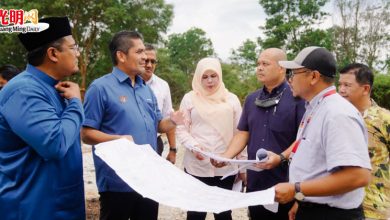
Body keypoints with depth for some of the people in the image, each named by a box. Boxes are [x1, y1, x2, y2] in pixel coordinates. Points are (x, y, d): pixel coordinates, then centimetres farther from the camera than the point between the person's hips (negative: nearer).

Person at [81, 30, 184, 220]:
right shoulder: (101, 87, -10)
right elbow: (86, 134, -13)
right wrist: (117, 139, -28)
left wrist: (172, 121, -4)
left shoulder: (146, 89, 12)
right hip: (118, 183, -6)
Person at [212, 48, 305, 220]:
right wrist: (226, 156, -4)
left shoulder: (296, 98, -10)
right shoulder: (251, 99, 10)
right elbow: (243, 134, 10)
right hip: (255, 180, 6)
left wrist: (281, 157, -24)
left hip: (284, 182, -5)